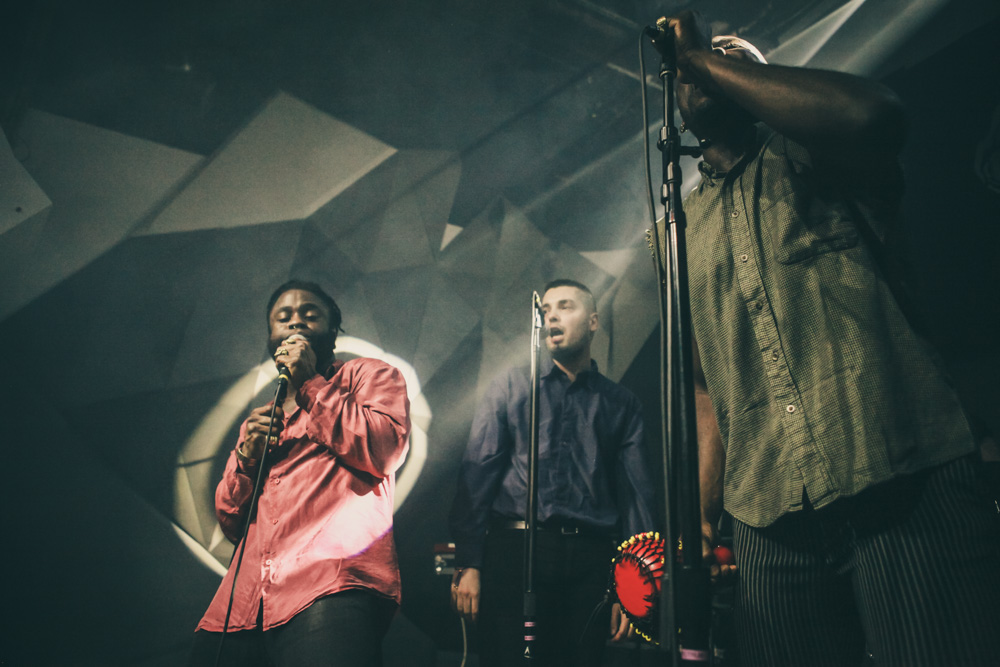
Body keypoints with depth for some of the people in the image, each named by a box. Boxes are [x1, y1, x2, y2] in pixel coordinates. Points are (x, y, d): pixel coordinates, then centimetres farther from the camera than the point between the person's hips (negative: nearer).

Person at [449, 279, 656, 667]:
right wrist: (467, 564, -7)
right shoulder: (511, 387, 11)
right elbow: (477, 474, 3)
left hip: (590, 561, 1)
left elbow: (635, 493, 10)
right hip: (514, 549, -1)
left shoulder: (621, 404, 14)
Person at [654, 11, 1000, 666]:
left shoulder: (810, 156, 9)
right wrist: (703, 516, 8)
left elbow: (875, 116, -18)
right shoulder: (682, 227, 20)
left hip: (910, 485, -3)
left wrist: (707, 56, -6)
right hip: (769, 521, 4)